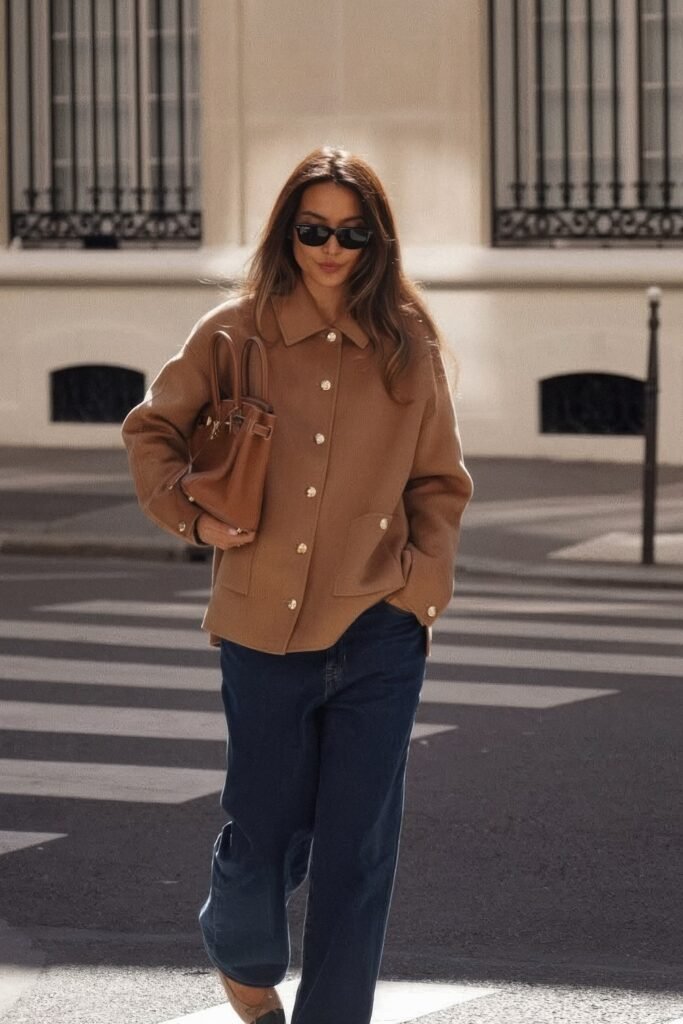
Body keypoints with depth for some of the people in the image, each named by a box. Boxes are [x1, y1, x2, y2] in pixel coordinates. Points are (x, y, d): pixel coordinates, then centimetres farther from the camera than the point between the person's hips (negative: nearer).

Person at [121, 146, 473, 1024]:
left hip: (379, 632, 0)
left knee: (357, 851, 0)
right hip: (263, 625, 0)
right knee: (266, 830, 9)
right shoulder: (235, 335, 0)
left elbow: (439, 484, 11)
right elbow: (151, 431, 13)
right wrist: (190, 516, -2)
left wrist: (425, 581, -2)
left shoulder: (409, 348, 3)